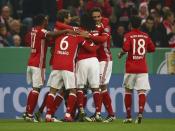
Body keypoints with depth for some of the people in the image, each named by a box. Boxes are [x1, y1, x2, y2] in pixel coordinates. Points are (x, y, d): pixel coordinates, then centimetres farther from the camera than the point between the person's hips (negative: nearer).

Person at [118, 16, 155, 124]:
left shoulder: (128, 35, -5)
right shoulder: (145, 36, 6)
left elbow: (126, 48, -18)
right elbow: (152, 49, 11)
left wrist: (121, 54, 1)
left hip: (131, 68, -1)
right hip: (143, 68, 1)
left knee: (128, 91, 12)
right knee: (142, 91, -3)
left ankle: (129, 116, 12)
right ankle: (140, 112, -25)